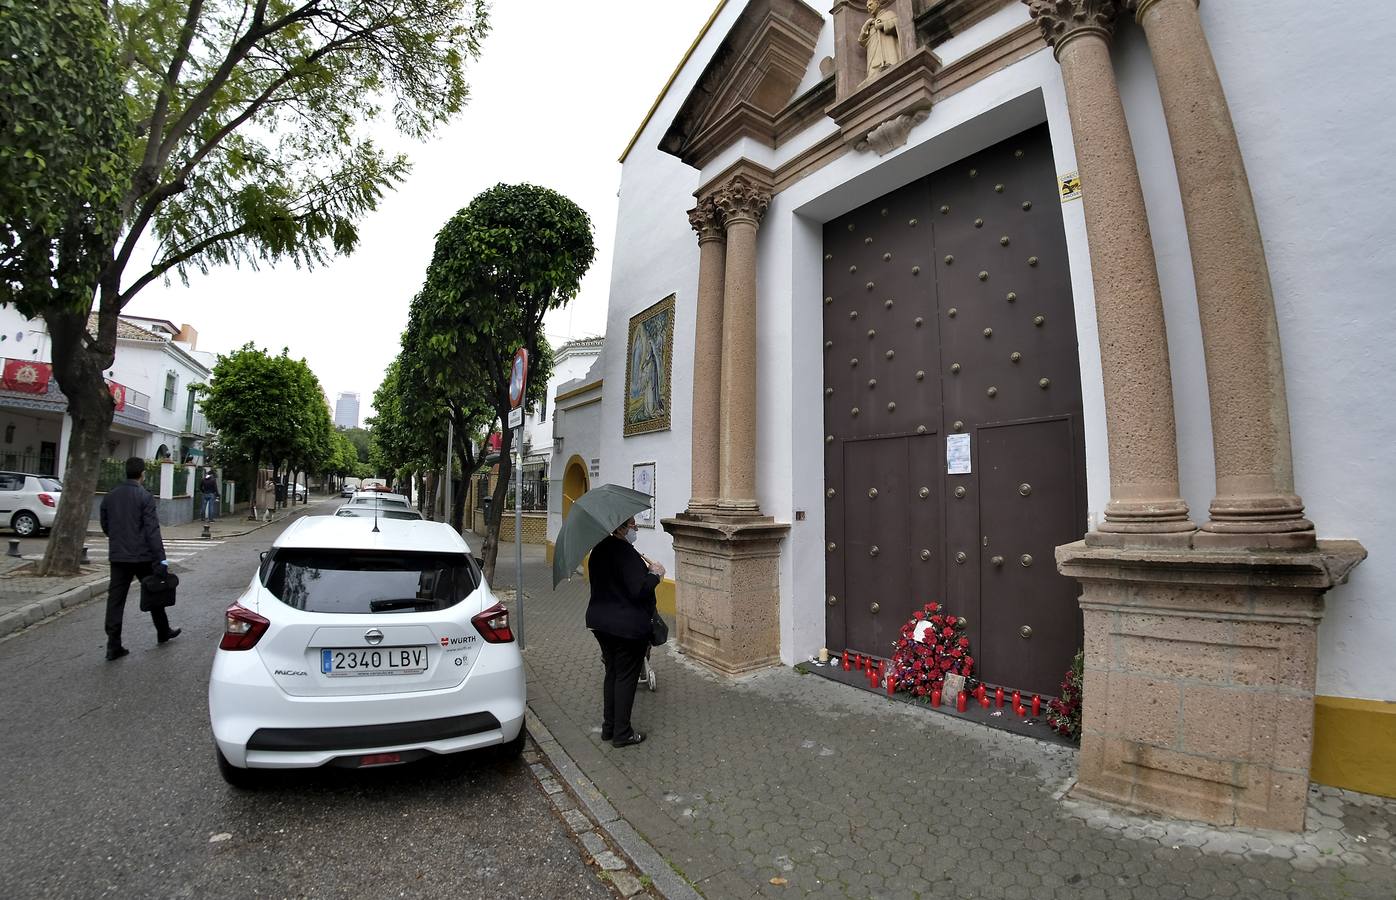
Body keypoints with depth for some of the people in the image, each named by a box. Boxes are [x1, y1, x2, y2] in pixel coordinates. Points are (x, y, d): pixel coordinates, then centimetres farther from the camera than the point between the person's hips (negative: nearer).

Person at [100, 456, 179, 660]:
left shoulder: (110, 496, 5)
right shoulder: (144, 496, -13)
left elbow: (105, 525, 14)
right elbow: (152, 530, -17)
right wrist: (161, 558, -15)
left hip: (117, 556, 5)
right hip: (142, 556, -5)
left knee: (115, 599, 5)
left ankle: (113, 645, 3)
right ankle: (163, 632, 26)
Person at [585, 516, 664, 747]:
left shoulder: (599, 549, 6)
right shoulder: (626, 553, -24)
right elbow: (639, 590, -26)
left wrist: (644, 571, 12)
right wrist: (655, 574, -10)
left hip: (601, 622, 9)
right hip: (628, 626, -9)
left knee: (611, 674, 19)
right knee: (626, 678, 5)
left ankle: (608, 727, 30)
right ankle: (622, 734, 16)